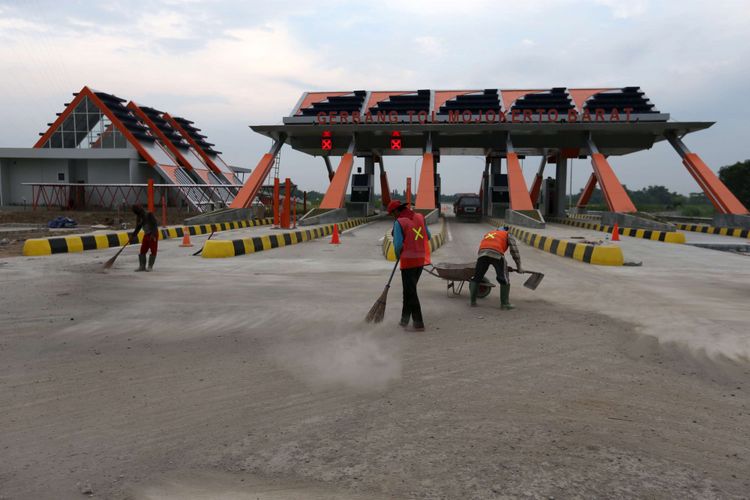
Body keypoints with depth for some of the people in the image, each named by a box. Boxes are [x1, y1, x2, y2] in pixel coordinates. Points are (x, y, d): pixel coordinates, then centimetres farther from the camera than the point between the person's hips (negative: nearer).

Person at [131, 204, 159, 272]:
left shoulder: (149, 215, -18)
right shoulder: (139, 218, 2)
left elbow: (155, 224, -22)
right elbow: (138, 228, 12)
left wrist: (153, 234, -28)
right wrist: (133, 236, 4)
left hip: (153, 234, -7)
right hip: (146, 234, 7)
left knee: (153, 250, -5)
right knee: (143, 250, 4)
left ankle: (150, 266, 1)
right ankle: (142, 266, 11)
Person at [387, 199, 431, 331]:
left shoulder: (399, 222, -13)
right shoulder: (420, 217, 6)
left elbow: (398, 244, -15)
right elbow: (428, 237, 11)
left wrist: (398, 255, 5)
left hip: (408, 261, -7)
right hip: (421, 259, 7)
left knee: (411, 292, 2)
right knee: (409, 290, 19)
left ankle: (419, 324, 2)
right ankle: (405, 319, 25)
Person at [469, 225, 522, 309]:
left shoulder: (488, 234, 39)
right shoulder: (508, 235, 28)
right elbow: (514, 250, 17)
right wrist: (519, 267, 23)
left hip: (482, 253, 4)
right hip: (497, 254, -3)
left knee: (476, 278, 15)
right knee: (504, 280, 8)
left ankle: (473, 301, 16)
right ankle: (504, 303, 10)